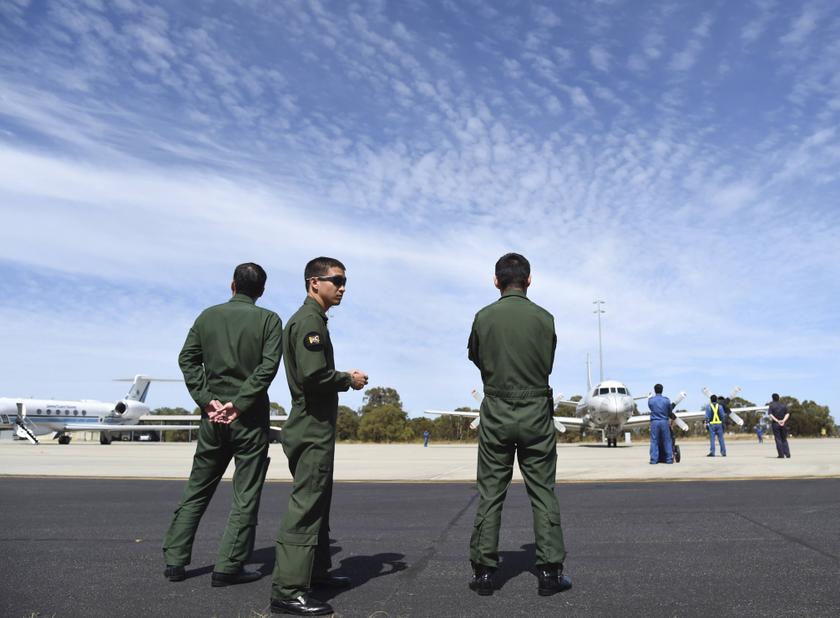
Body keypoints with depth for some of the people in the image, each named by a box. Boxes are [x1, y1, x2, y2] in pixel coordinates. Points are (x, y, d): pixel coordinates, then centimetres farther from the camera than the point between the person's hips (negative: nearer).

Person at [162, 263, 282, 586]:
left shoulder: (208, 316, 7)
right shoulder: (269, 320, -4)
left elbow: (186, 358, 1)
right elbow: (268, 366, -15)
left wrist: (206, 400, -3)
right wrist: (239, 404, -14)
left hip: (213, 416, 4)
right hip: (250, 418, -4)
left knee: (196, 491, 17)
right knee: (246, 497, 5)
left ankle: (175, 560, 21)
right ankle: (228, 568, 7)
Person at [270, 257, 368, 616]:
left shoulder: (311, 319, 17)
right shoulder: (309, 320, -15)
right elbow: (313, 376, -26)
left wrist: (344, 379, 7)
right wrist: (349, 379, -11)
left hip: (316, 428, 11)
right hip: (313, 429, -11)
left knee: (317, 503, 18)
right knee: (306, 506, -7)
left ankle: (317, 571, 31)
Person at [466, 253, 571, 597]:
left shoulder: (484, 318, -5)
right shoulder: (544, 319, -4)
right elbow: (548, 364, 6)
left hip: (495, 414, 0)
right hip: (536, 414, 0)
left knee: (490, 494, 6)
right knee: (543, 494, 8)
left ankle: (483, 571, 12)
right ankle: (549, 571, 12)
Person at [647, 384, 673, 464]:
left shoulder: (650, 400, 0)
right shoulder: (666, 400, -1)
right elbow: (670, 411, 11)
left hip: (654, 422, 0)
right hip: (664, 422, 0)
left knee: (654, 441, 1)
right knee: (667, 441, 7)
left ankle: (654, 459, -1)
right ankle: (669, 459, 8)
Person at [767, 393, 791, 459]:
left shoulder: (771, 405, 0)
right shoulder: (783, 405, 8)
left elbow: (770, 415, -13)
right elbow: (787, 414, -2)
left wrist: (777, 421, -16)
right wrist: (783, 421, -14)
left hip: (775, 424, -3)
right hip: (783, 424, 3)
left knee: (778, 439, 0)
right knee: (784, 439, 12)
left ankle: (781, 455, -2)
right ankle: (787, 454, 2)